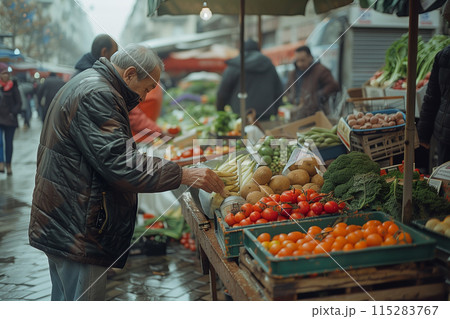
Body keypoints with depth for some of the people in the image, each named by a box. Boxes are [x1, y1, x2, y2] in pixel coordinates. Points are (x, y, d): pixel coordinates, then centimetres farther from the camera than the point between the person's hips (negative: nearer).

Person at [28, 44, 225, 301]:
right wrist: (183, 175, -27)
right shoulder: (96, 95, -19)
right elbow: (119, 163, -27)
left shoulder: (87, 85, 17)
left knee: (65, 298, 21)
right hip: (77, 230, -11)